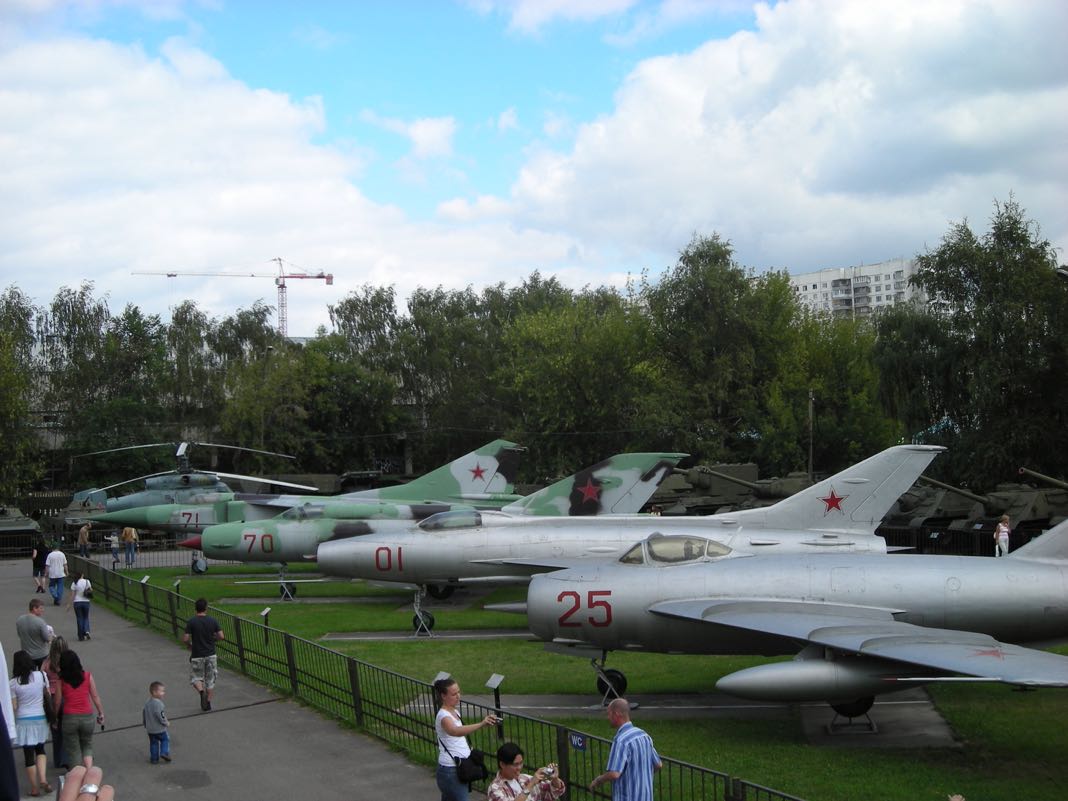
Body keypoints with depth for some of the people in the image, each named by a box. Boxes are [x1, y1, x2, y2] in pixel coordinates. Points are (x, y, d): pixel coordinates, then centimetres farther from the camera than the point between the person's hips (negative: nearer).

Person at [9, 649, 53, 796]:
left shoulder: (13, 683, -12)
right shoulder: (41, 675, -7)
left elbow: (14, 707, -9)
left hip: (23, 721, -2)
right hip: (40, 719, 2)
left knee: (28, 754, 7)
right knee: (40, 750, 20)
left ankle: (34, 788, 13)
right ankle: (43, 779, 2)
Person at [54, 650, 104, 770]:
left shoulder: (61, 679, -6)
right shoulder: (87, 676, -3)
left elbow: (58, 701, -2)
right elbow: (95, 697, 0)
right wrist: (101, 713, 11)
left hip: (69, 718, -1)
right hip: (87, 716, 1)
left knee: (73, 751, 13)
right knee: (87, 746, 20)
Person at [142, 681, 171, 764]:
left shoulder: (147, 703, 5)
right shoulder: (158, 704, -22)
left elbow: (143, 713, 14)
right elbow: (160, 716, -25)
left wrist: (145, 724, 26)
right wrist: (166, 723, -9)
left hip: (150, 729, 7)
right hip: (159, 729, -7)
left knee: (153, 743, 14)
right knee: (165, 739, 12)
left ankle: (154, 758, 16)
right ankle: (164, 753, -1)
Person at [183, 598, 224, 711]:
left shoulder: (191, 622, -10)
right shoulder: (213, 621, -4)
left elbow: (185, 639, -14)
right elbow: (221, 637, -8)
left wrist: (189, 644, 8)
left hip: (197, 655, -2)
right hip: (211, 655, 2)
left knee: (196, 678, 13)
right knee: (210, 680, 13)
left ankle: (201, 691, -16)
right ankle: (208, 703, 12)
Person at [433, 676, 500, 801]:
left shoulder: (455, 712, 10)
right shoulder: (444, 716, -21)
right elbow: (455, 731, -43)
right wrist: (481, 724, -56)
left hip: (458, 767, 10)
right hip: (451, 770, -10)